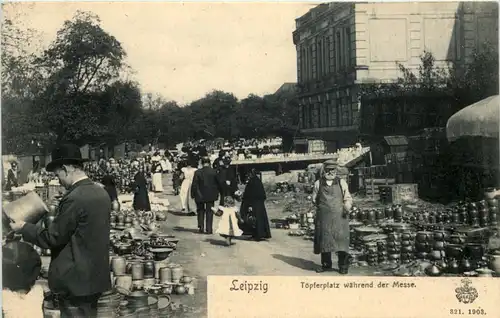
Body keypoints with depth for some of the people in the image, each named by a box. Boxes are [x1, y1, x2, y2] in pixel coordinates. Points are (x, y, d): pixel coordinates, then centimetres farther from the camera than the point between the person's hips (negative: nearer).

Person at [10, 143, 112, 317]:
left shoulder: (74, 198, -21)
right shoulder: (101, 193, 5)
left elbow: (52, 237, -15)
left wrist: (24, 228, -2)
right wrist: (55, 221, 20)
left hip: (76, 280, -9)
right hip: (94, 276, 9)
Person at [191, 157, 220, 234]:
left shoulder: (197, 172, -9)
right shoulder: (214, 172, -7)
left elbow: (194, 185, -7)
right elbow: (218, 184, 0)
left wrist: (193, 194, 3)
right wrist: (217, 193, 12)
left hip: (200, 196, 0)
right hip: (211, 195, 0)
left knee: (201, 211, 16)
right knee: (209, 212, 6)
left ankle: (201, 227, 10)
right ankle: (209, 229, 3)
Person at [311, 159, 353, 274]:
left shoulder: (341, 183, 6)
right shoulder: (318, 184, 7)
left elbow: (347, 198, 6)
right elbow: (314, 199, 16)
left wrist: (347, 205, -11)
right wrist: (321, 207, 6)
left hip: (339, 216, -1)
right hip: (323, 217, 1)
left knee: (341, 240, -4)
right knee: (324, 240, 7)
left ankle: (343, 266, 6)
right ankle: (326, 264, 21)